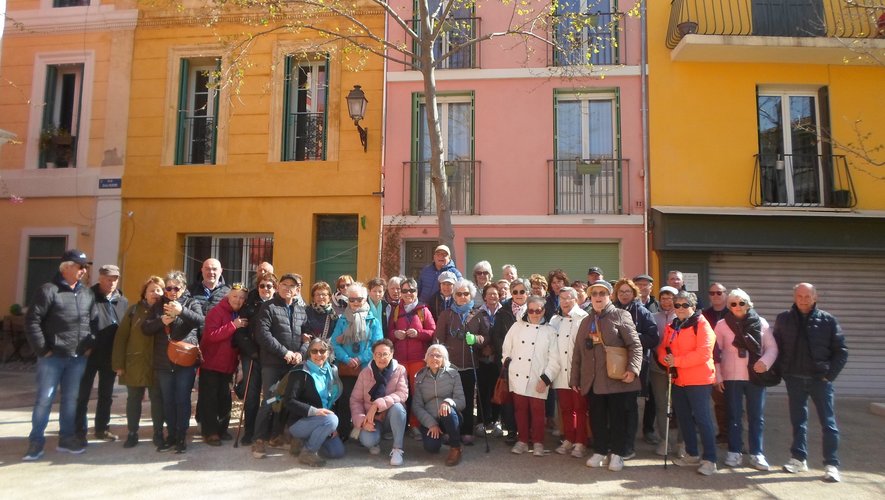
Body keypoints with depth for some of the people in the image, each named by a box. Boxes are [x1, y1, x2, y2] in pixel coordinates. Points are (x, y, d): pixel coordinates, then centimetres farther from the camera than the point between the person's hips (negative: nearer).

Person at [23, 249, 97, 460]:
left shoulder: (87, 293, 9)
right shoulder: (48, 290, -7)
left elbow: (93, 322, 15)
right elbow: (32, 322, -10)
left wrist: (89, 345, 5)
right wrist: (43, 349, -11)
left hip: (78, 358, 5)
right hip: (52, 356, -5)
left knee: (70, 399, 12)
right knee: (44, 399, 1)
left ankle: (67, 438, 22)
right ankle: (36, 441, 13)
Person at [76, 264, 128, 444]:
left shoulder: (122, 301, 5)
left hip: (111, 356, 4)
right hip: (89, 354, -4)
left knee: (106, 394, 14)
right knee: (83, 394, 6)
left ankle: (102, 428, 27)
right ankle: (79, 431, 17)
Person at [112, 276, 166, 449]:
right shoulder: (134, 310, 2)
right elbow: (121, 337, -1)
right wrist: (118, 363, -5)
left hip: (158, 364, 0)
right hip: (135, 363, 1)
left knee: (157, 399, 6)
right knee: (133, 399, 10)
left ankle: (158, 433, 17)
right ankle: (132, 433, 23)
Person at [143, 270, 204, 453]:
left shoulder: (191, 303, 1)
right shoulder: (159, 305, 11)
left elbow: (201, 321, -16)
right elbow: (146, 328, 5)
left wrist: (181, 311, -30)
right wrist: (161, 321, -14)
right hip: (164, 361, 3)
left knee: (183, 399, 0)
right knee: (168, 400, 10)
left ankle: (182, 436, 10)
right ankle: (171, 435, 21)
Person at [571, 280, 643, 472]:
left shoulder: (621, 315, 0)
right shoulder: (587, 321, 16)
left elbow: (635, 345, -7)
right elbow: (578, 351, 16)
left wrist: (632, 369, -20)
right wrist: (575, 378, 13)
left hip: (616, 379, -4)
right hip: (592, 380, 5)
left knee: (618, 418, 5)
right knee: (597, 418, 10)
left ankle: (617, 454, 17)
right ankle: (600, 451, 23)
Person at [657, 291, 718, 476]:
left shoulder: (701, 325, -9)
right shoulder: (672, 327, 13)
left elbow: (703, 353, -19)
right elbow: (662, 348, 13)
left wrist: (677, 361, -19)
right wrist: (666, 359, -10)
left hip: (698, 380, -7)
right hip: (678, 379, 7)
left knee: (702, 419, -5)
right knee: (684, 418, 14)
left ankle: (709, 459, 3)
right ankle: (692, 455, 26)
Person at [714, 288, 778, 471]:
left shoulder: (761, 323, 2)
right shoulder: (722, 325, 0)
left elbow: (772, 347, 3)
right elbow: (715, 352, 1)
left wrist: (765, 361, -16)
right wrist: (718, 376, -2)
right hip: (732, 377, -1)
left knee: (757, 417, 6)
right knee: (735, 416, 7)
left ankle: (756, 454, 15)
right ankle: (734, 452, 16)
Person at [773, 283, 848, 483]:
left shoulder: (828, 320, -3)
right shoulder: (783, 319, 1)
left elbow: (841, 351, 0)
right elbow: (776, 347, 7)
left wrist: (830, 374, -7)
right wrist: (782, 372, 1)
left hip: (820, 378, -2)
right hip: (794, 379, 2)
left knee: (828, 422, 3)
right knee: (798, 420, 11)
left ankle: (831, 464, 11)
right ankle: (799, 458, 21)